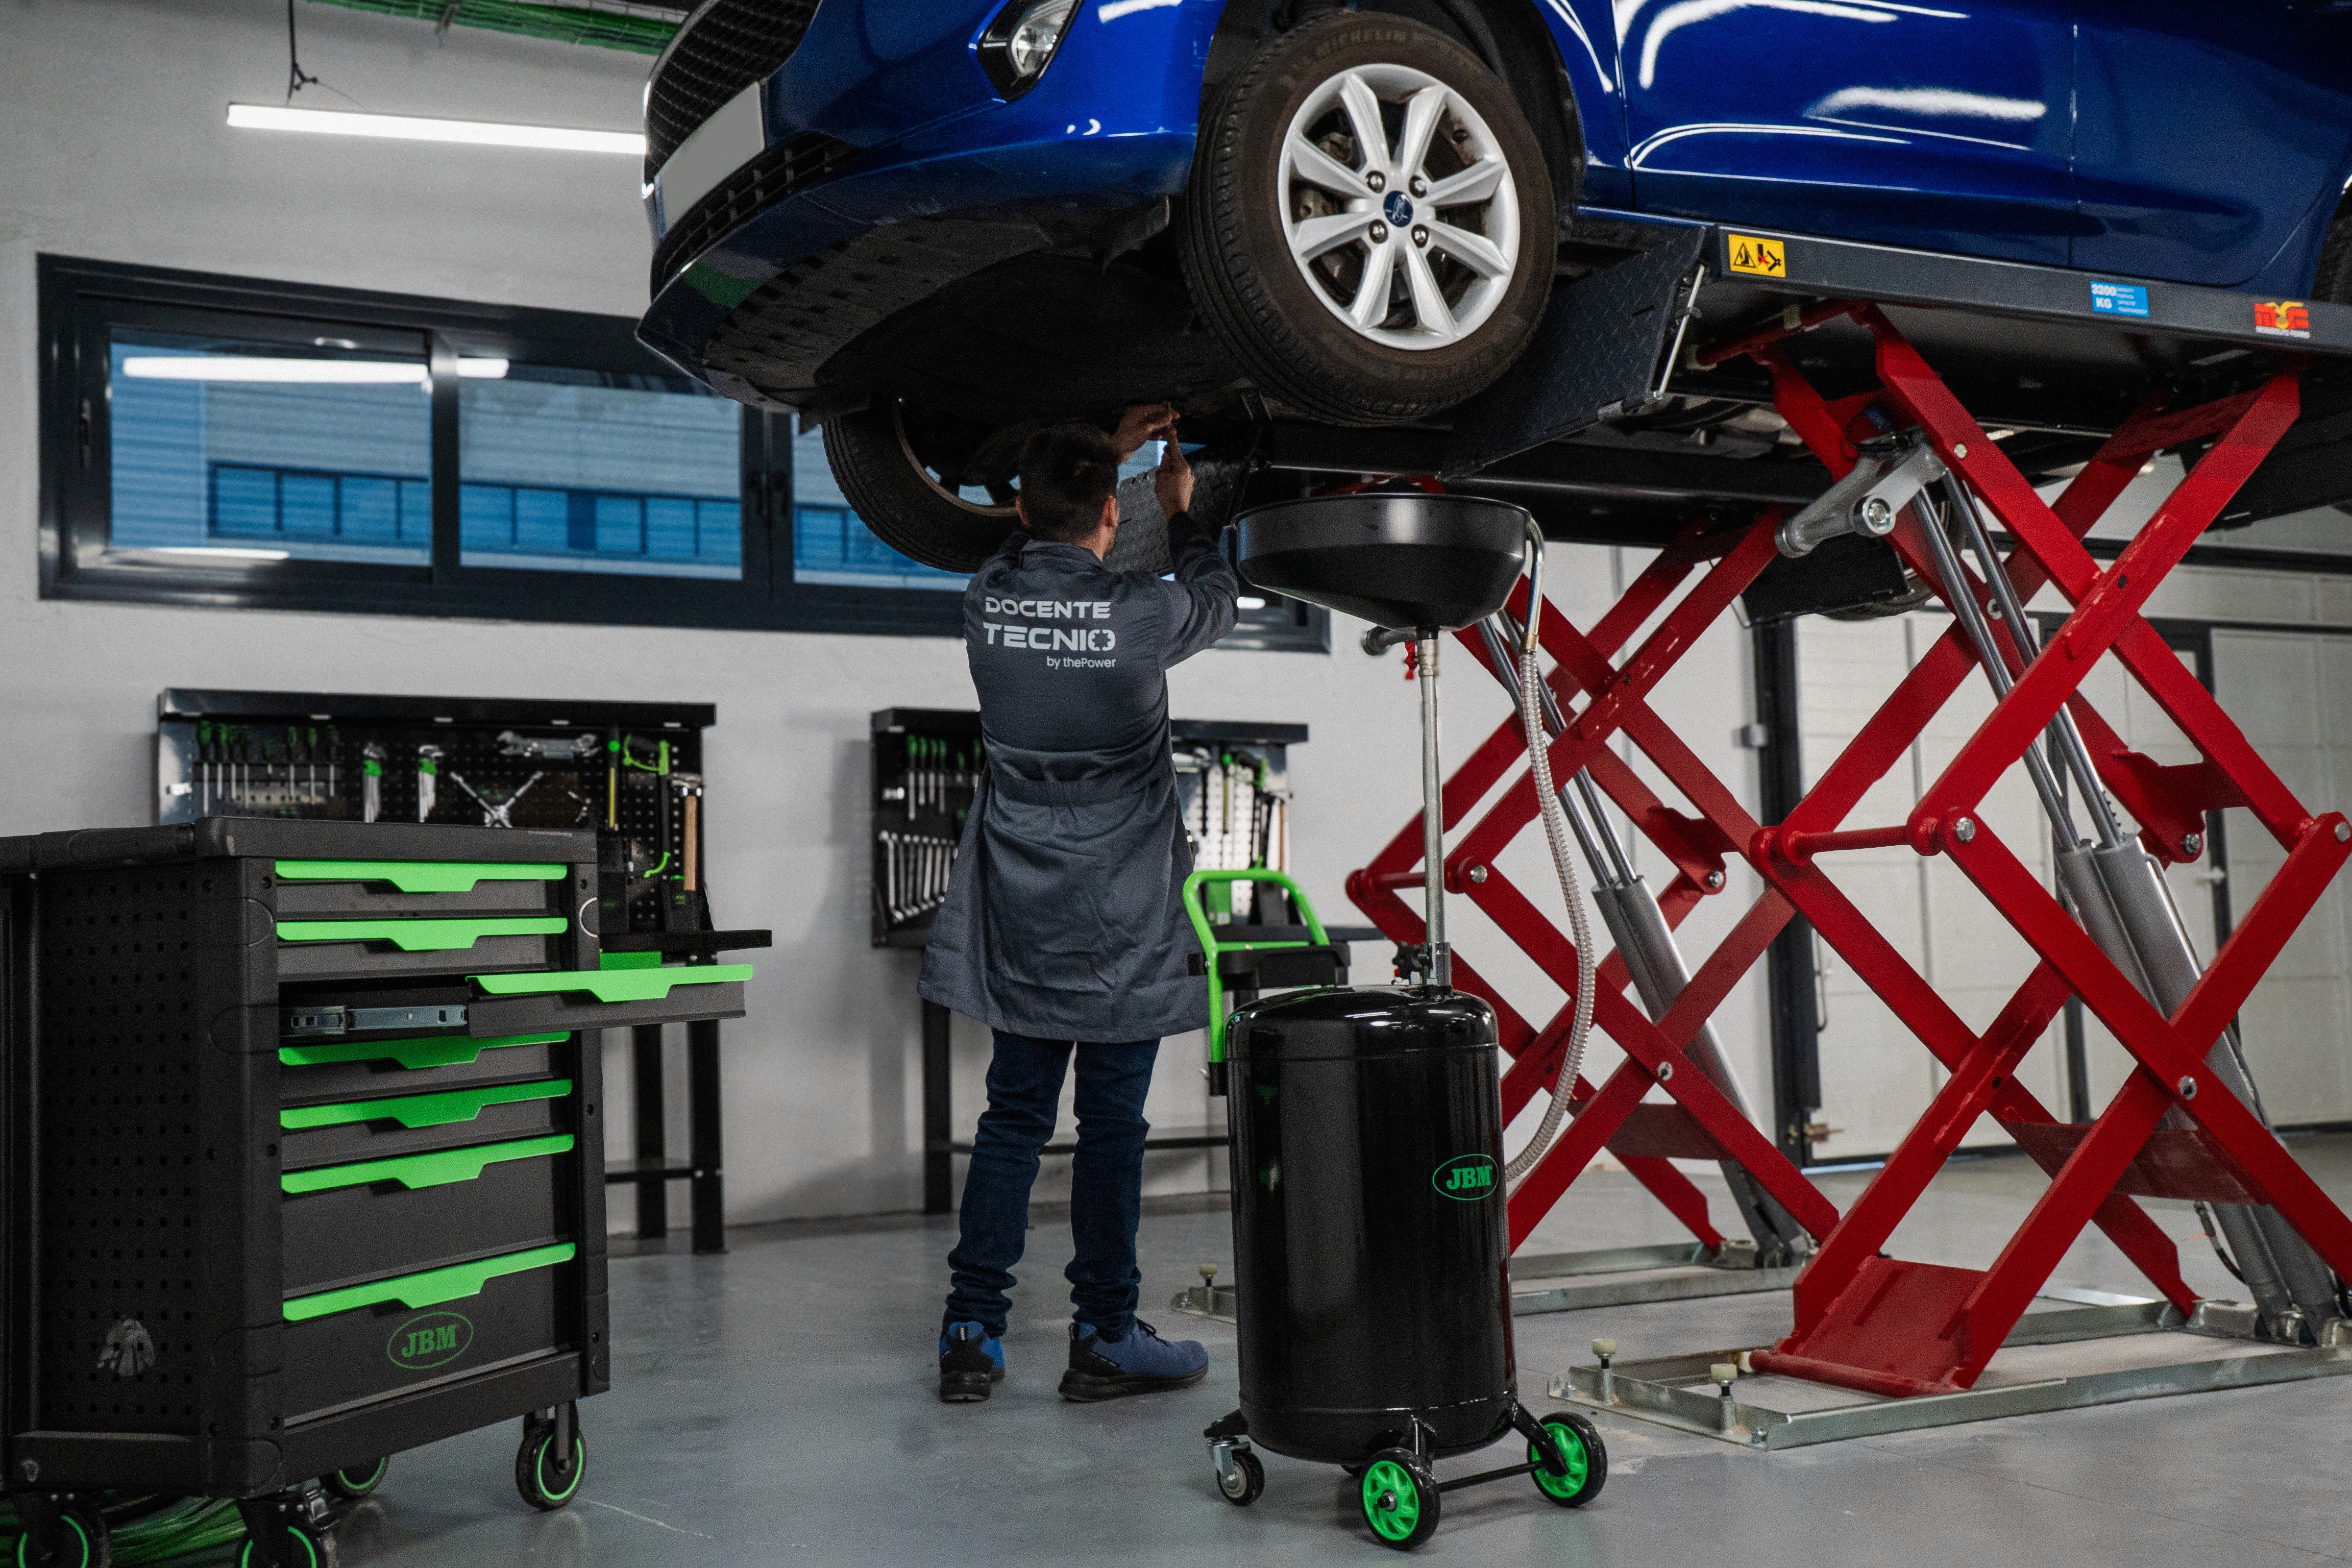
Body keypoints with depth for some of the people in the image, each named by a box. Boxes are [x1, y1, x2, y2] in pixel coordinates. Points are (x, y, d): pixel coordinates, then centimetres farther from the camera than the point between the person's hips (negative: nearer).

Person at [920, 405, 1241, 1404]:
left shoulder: (988, 601, -2)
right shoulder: (1141, 615, -14)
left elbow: (1040, 545, 23)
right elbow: (1217, 599, 10)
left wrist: (1104, 454, 28)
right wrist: (1183, 510, 26)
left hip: (1019, 917, 5)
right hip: (1120, 923, -4)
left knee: (1012, 1118, 12)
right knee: (1112, 1130, 4)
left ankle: (971, 1334, 13)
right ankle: (1104, 1338, 13)